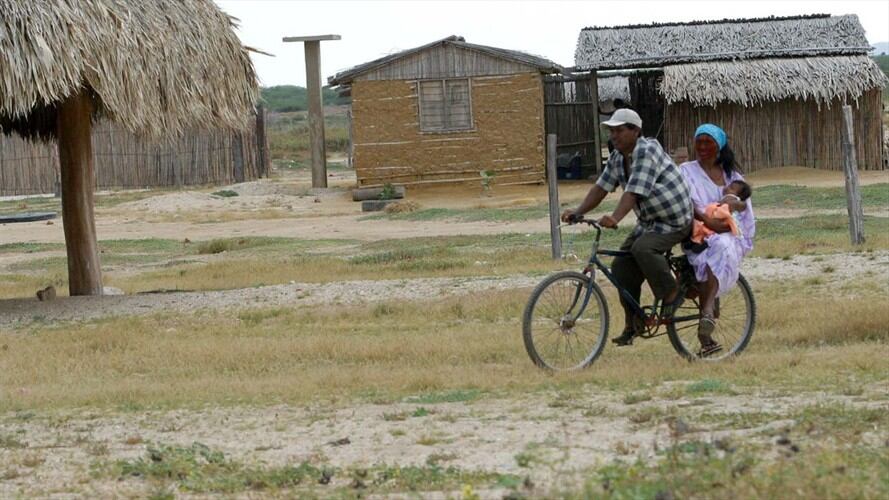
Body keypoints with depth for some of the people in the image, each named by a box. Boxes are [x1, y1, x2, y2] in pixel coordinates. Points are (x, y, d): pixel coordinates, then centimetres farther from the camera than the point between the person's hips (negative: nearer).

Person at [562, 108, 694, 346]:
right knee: (621, 267, -2)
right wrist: (578, 212, -13)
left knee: (643, 248, -33)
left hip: (674, 221, -9)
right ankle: (632, 324, 7)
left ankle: (671, 294, -14)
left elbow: (634, 191, -33)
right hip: (649, 221, 9)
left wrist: (615, 218, -45)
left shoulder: (647, 151, -22)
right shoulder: (617, 158, 5)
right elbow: (601, 187, 2)